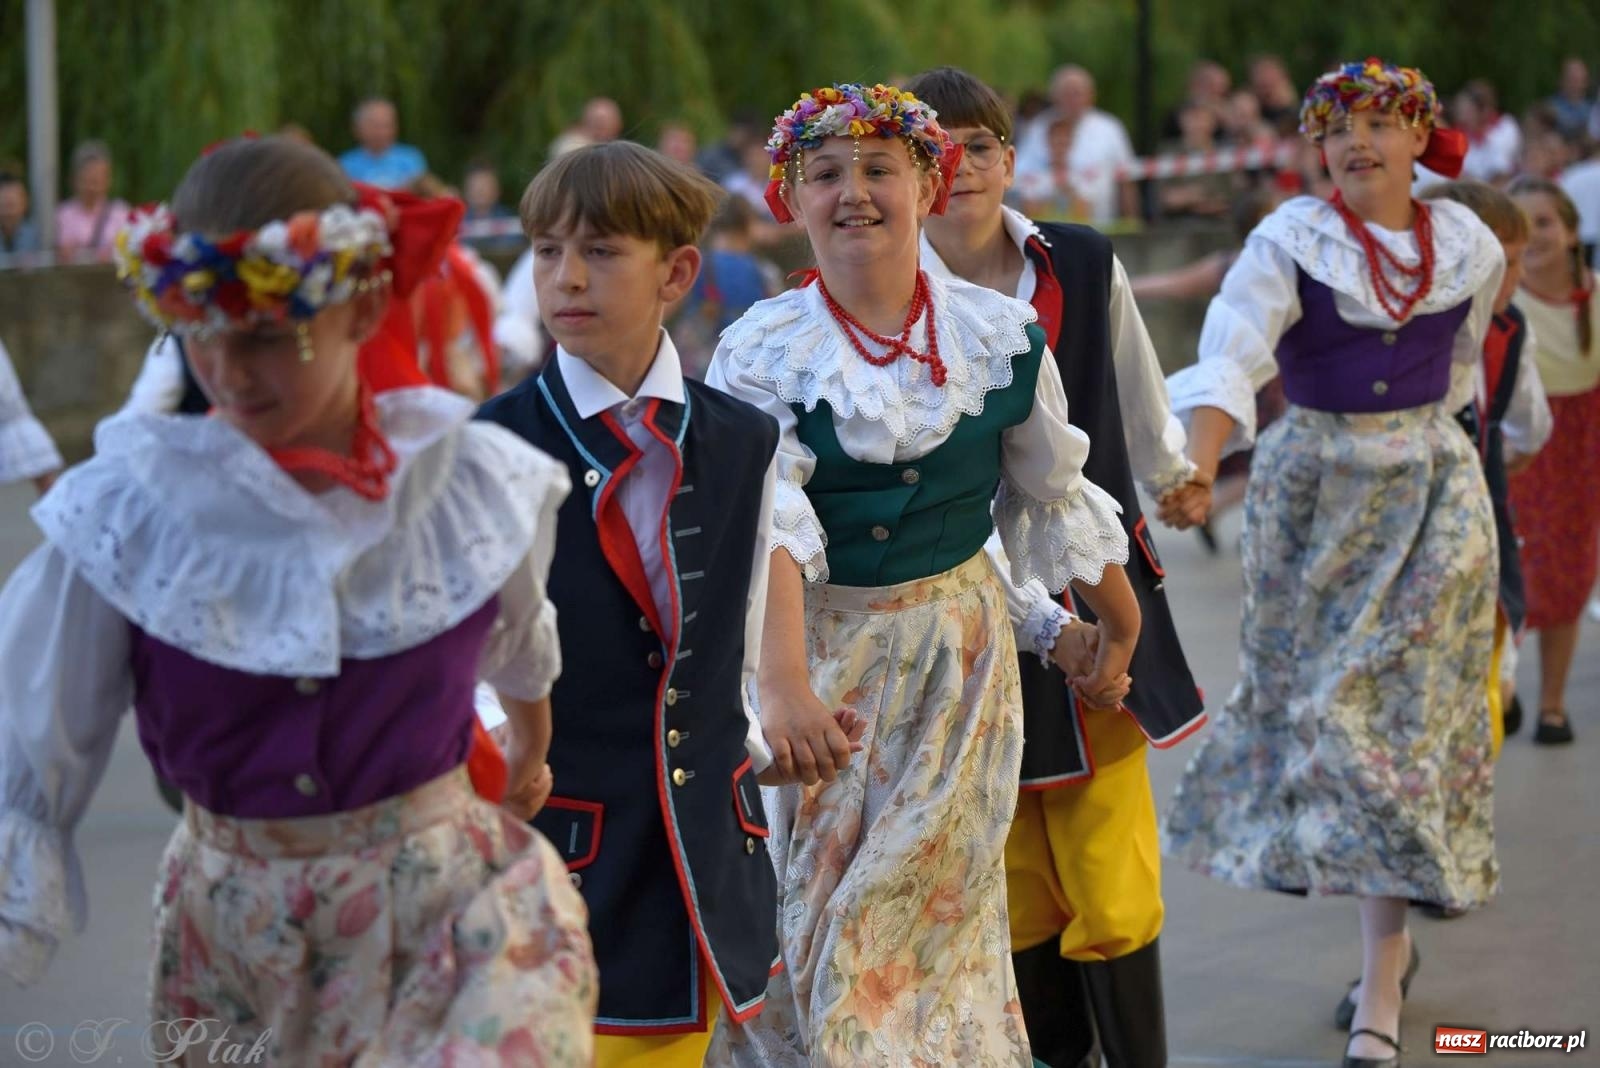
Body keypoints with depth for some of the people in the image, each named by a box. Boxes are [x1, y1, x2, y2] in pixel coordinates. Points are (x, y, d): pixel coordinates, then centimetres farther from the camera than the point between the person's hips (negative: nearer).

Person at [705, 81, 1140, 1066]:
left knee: (935, 911, 6)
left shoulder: (1001, 336, -3)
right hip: (819, 650, -1)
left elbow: (1055, 501, 11)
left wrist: (1122, 628, 19)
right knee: (812, 904, 2)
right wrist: (784, 685, -36)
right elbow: (768, 529, -23)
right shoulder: (760, 351, -10)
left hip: (959, 645, 1)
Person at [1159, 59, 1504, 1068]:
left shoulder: (1469, 247, 1)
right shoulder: (1291, 242, -9)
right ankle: (1391, 939, 27)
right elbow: (1230, 356, -25)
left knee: (1398, 719, -4)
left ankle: (1381, 982, 0)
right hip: (1313, 493, 0)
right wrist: (1198, 466, -40)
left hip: (1431, 497, 1)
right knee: (1309, 705, 5)